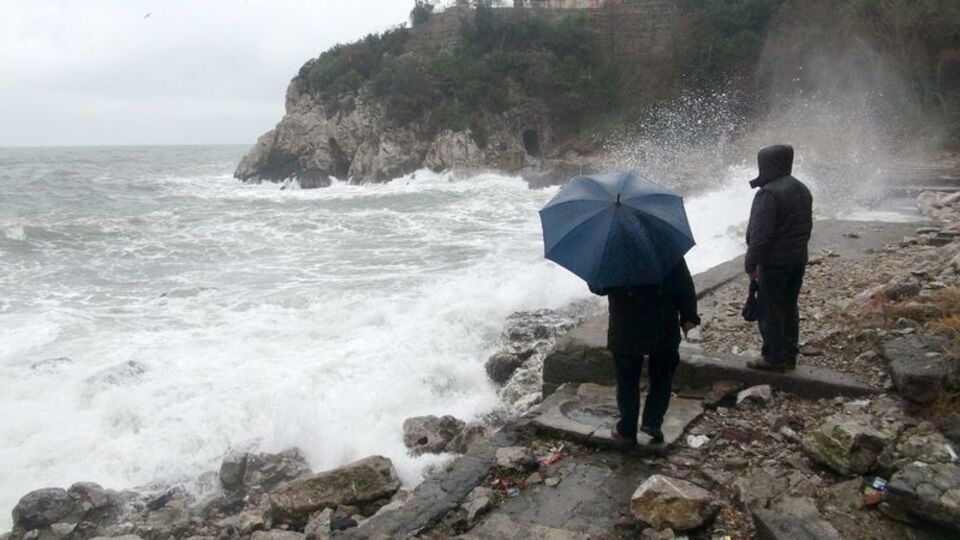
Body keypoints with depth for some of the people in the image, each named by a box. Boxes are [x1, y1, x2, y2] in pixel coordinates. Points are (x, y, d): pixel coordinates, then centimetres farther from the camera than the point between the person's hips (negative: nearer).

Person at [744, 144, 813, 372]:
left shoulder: (769, 193, -19)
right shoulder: (802, 190, 11)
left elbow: (760, 234, -21)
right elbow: (806, 227, 18)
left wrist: (751, 263, -14)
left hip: (775, 262, -9)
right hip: (798, 260, 9)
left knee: (769, 311, 0)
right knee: (789, 308, 15)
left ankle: (774, 358, 5)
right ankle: (789, 355, 23)